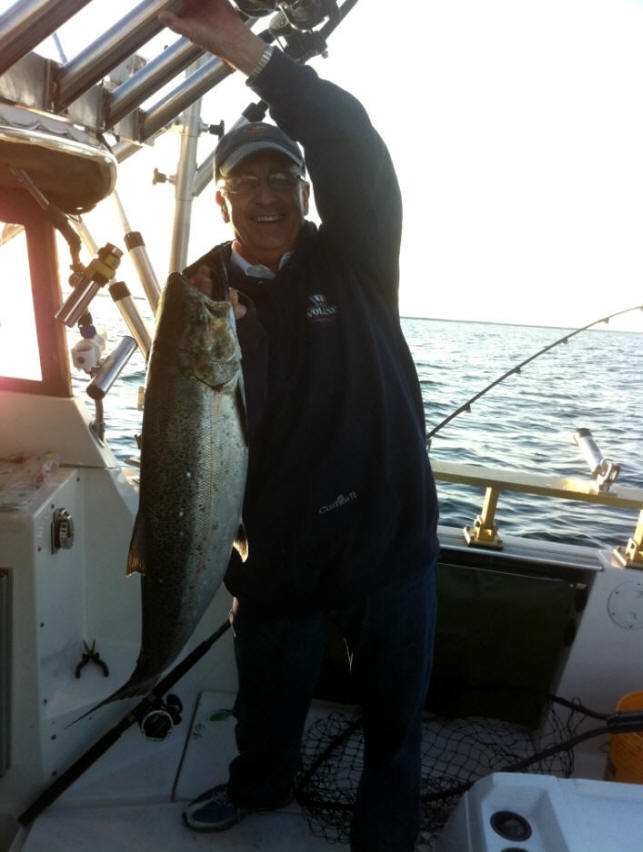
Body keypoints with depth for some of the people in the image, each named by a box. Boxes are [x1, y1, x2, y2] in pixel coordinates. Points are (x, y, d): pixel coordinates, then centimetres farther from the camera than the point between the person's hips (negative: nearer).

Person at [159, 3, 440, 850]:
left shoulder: (353, 260, -4)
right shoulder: (208, 289, 0)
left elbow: (354, 148, -21)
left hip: (390, 537, -1)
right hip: (278, 551, 2)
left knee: (394, 709, 18)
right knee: (269, 696, 26)